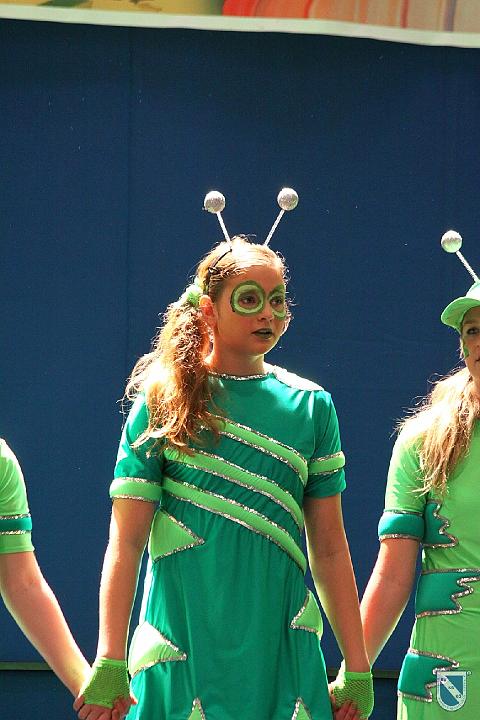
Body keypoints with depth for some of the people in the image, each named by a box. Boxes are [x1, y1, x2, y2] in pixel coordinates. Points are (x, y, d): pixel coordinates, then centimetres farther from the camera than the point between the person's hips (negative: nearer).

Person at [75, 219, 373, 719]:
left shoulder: (310, 406, 8)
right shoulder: (163, 404, 1)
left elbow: (329, 548, 9)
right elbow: (126, 542, -4)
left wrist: (357, 669, 7)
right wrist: (110, 664, -11)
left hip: (283, 658, 2)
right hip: (182, 655, -2)